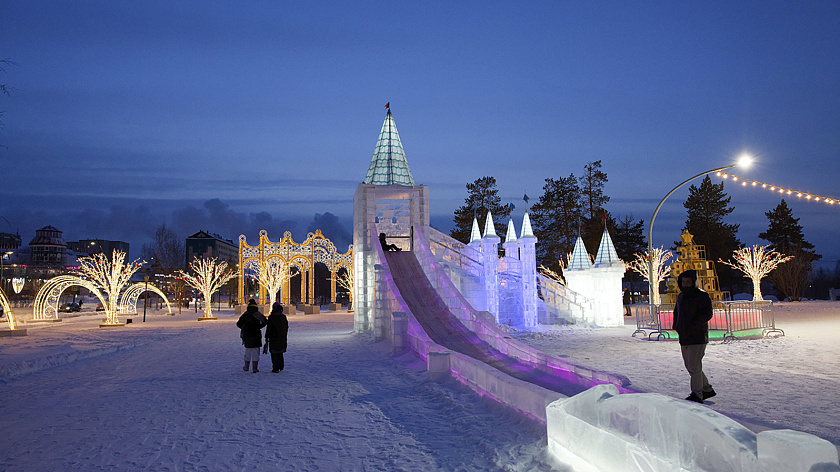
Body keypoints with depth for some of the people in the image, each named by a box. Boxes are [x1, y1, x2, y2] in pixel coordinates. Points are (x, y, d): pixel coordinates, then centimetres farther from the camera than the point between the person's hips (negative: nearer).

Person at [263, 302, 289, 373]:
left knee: (274, 353, 2)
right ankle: (281, 366, 22)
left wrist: (267, 339, -5)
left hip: (273, 338, -5)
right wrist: (285, 337, 22)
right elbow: (286, 328, 11)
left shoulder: (271, 317, -12)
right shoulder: (284, 317, 3)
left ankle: (275, 368, 1)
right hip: (282, 338, 5)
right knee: (280, 352, 18)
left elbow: (268, 329, -11)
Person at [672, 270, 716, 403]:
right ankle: (707, 389, 27)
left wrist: (694, 325, -27)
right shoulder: (681, 296, 15)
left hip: (698, 336, -8)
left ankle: (697, 395, 0)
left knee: (694, 366, -8)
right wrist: (676, 325, 9)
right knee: (689, 366, 12)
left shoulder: (702, 296, -8)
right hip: (684, 337, 8)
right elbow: (677, 312, 26)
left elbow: (707, 314, -18)